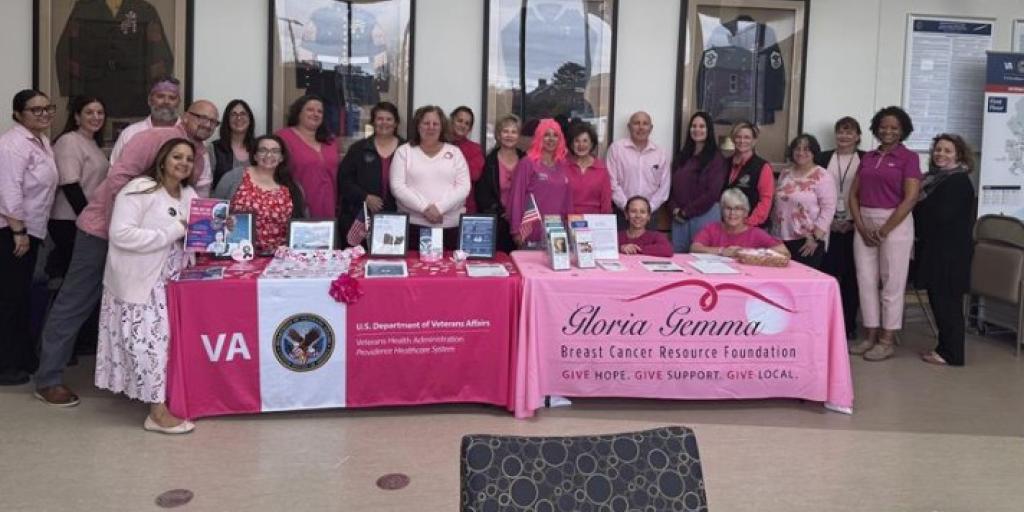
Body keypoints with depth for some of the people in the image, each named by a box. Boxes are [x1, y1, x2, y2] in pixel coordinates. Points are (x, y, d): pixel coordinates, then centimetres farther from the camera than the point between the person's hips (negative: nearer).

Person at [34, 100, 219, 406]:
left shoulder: (199, 157, 6)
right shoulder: (155, 138, -19)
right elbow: (119, 178, -26)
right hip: (103, 227, -8)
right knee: (75, 304, 0)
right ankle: (48, 380, 9)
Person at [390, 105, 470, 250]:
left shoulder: (454, 152, 10)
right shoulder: (404, 151, 7)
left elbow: (463, 187, 1)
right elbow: (397, 187, -3)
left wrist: (440, 207, -13)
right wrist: (424, 208, -14)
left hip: (451, 225, 1)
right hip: (414, 224, -1)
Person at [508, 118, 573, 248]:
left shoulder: (562, 167, 14)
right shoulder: (527, 163, -2)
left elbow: (568, 200, 17)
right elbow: (517, 197, -5)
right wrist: (517, 230, -11)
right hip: (532, 232, -5)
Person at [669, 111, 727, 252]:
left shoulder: (716, 158, -2)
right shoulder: (683, 156, 16)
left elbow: (712, 192, -9)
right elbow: (673, 185, 14)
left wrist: (686, 212, -7)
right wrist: (675, 209, -3)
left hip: (705, 214, -5)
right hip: (679, 217, 5)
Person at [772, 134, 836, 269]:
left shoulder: (822, 176, -5)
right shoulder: (785, 173, 14)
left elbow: (828, 209, -11)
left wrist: (815, 238, -15)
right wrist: (775, 230, 15)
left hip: (808, 241, -5)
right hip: (783, 239, 6)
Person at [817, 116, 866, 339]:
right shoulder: (823, 158, 9)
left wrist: (854, 221, -7)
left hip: (854, 227, -1)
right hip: (827, 226, 1)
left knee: (851, 276, 3)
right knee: (826, 274, -3)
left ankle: (849, 324, 11)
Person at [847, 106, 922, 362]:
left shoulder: (908, 157, -3)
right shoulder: (867, 157, 12)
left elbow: (910, 198, -12)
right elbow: (853, 194, 9)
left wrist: (884, 230, -12)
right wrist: (861, 226, -5)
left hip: (895, 223, -5)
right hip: (864, 224, 5)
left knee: (892, 282, 1)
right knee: (865, 279, 6)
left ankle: (888, 340, 8)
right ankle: (871, 335, 15)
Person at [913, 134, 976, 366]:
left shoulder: (959, 181, -11)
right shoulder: (934, 177, 15)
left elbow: (940, 215, -18)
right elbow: (927, 209, 14)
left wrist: (915, 205, -4)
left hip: (949, 252, -8)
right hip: (935, 249, 8)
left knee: (947, 301, -4)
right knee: (939, 299, 11)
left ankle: (951, 353, 3)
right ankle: (945, 347, 19)